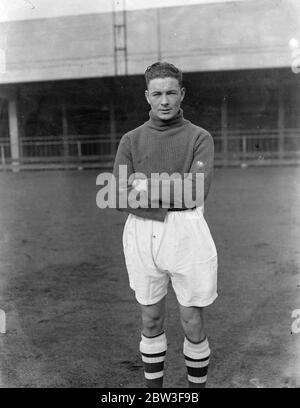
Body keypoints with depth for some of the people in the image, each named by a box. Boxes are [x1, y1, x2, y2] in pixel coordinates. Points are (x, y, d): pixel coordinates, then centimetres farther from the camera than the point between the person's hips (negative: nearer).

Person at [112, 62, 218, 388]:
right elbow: (120, 199, -3)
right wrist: (170, 194, -15)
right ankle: (154, 390, 32)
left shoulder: (200, 138, 1)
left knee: (192, 325, 7)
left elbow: (197, 192, -14)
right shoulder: (131, 140, 6)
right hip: (141, 236, 2)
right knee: (151, 322, 14)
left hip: (186, 236, -2)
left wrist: (149, 186, -12)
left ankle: (197, 389, 29)